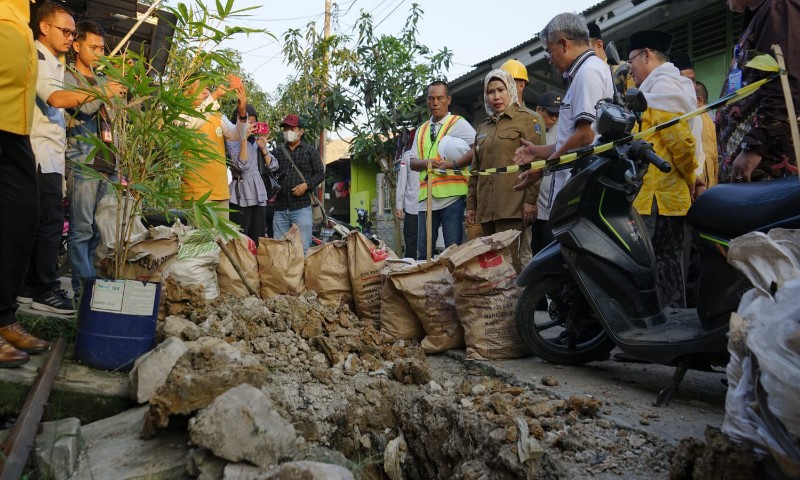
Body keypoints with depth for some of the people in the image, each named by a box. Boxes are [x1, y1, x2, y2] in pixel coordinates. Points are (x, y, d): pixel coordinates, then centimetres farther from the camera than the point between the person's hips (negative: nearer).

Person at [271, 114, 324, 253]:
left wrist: (306, 185, -10)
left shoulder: (310, 151, 8)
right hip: (280, 207, 4)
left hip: (301, 206, -4)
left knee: (302, 247, -6)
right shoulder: (277, 152, 18)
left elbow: (320, 173, 4)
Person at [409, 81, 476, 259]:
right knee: (423, 251, 10)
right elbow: (413, 162, 15)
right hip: (427, 198, 6)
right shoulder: (422, 130, 21)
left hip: (451, 196, -6)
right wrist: (427, 162, -7)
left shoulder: (458, 124, 2)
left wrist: (452, 164, -20)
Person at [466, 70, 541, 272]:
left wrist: (530, 200, -12)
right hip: (486, 209, 6)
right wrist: (471, 204, 17)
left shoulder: (525, 119, 6)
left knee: (511, 261, -12)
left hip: (513, 207, -6)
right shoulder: (483, 128, 23)